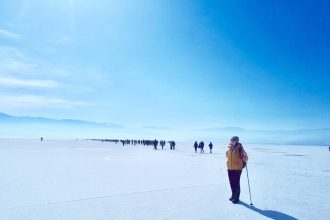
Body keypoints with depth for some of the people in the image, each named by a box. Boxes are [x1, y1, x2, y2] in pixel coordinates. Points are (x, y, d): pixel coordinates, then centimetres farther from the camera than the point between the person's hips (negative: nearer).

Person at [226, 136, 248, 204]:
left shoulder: (240, 148, -11)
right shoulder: (229, 148, 4)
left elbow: (245, 157, -6)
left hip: (237, 168, -6)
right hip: (230, 168, 6)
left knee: (236, 183, 0)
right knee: (232, 183, 16)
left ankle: (237, 198, 12)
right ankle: (233, 195, 32)